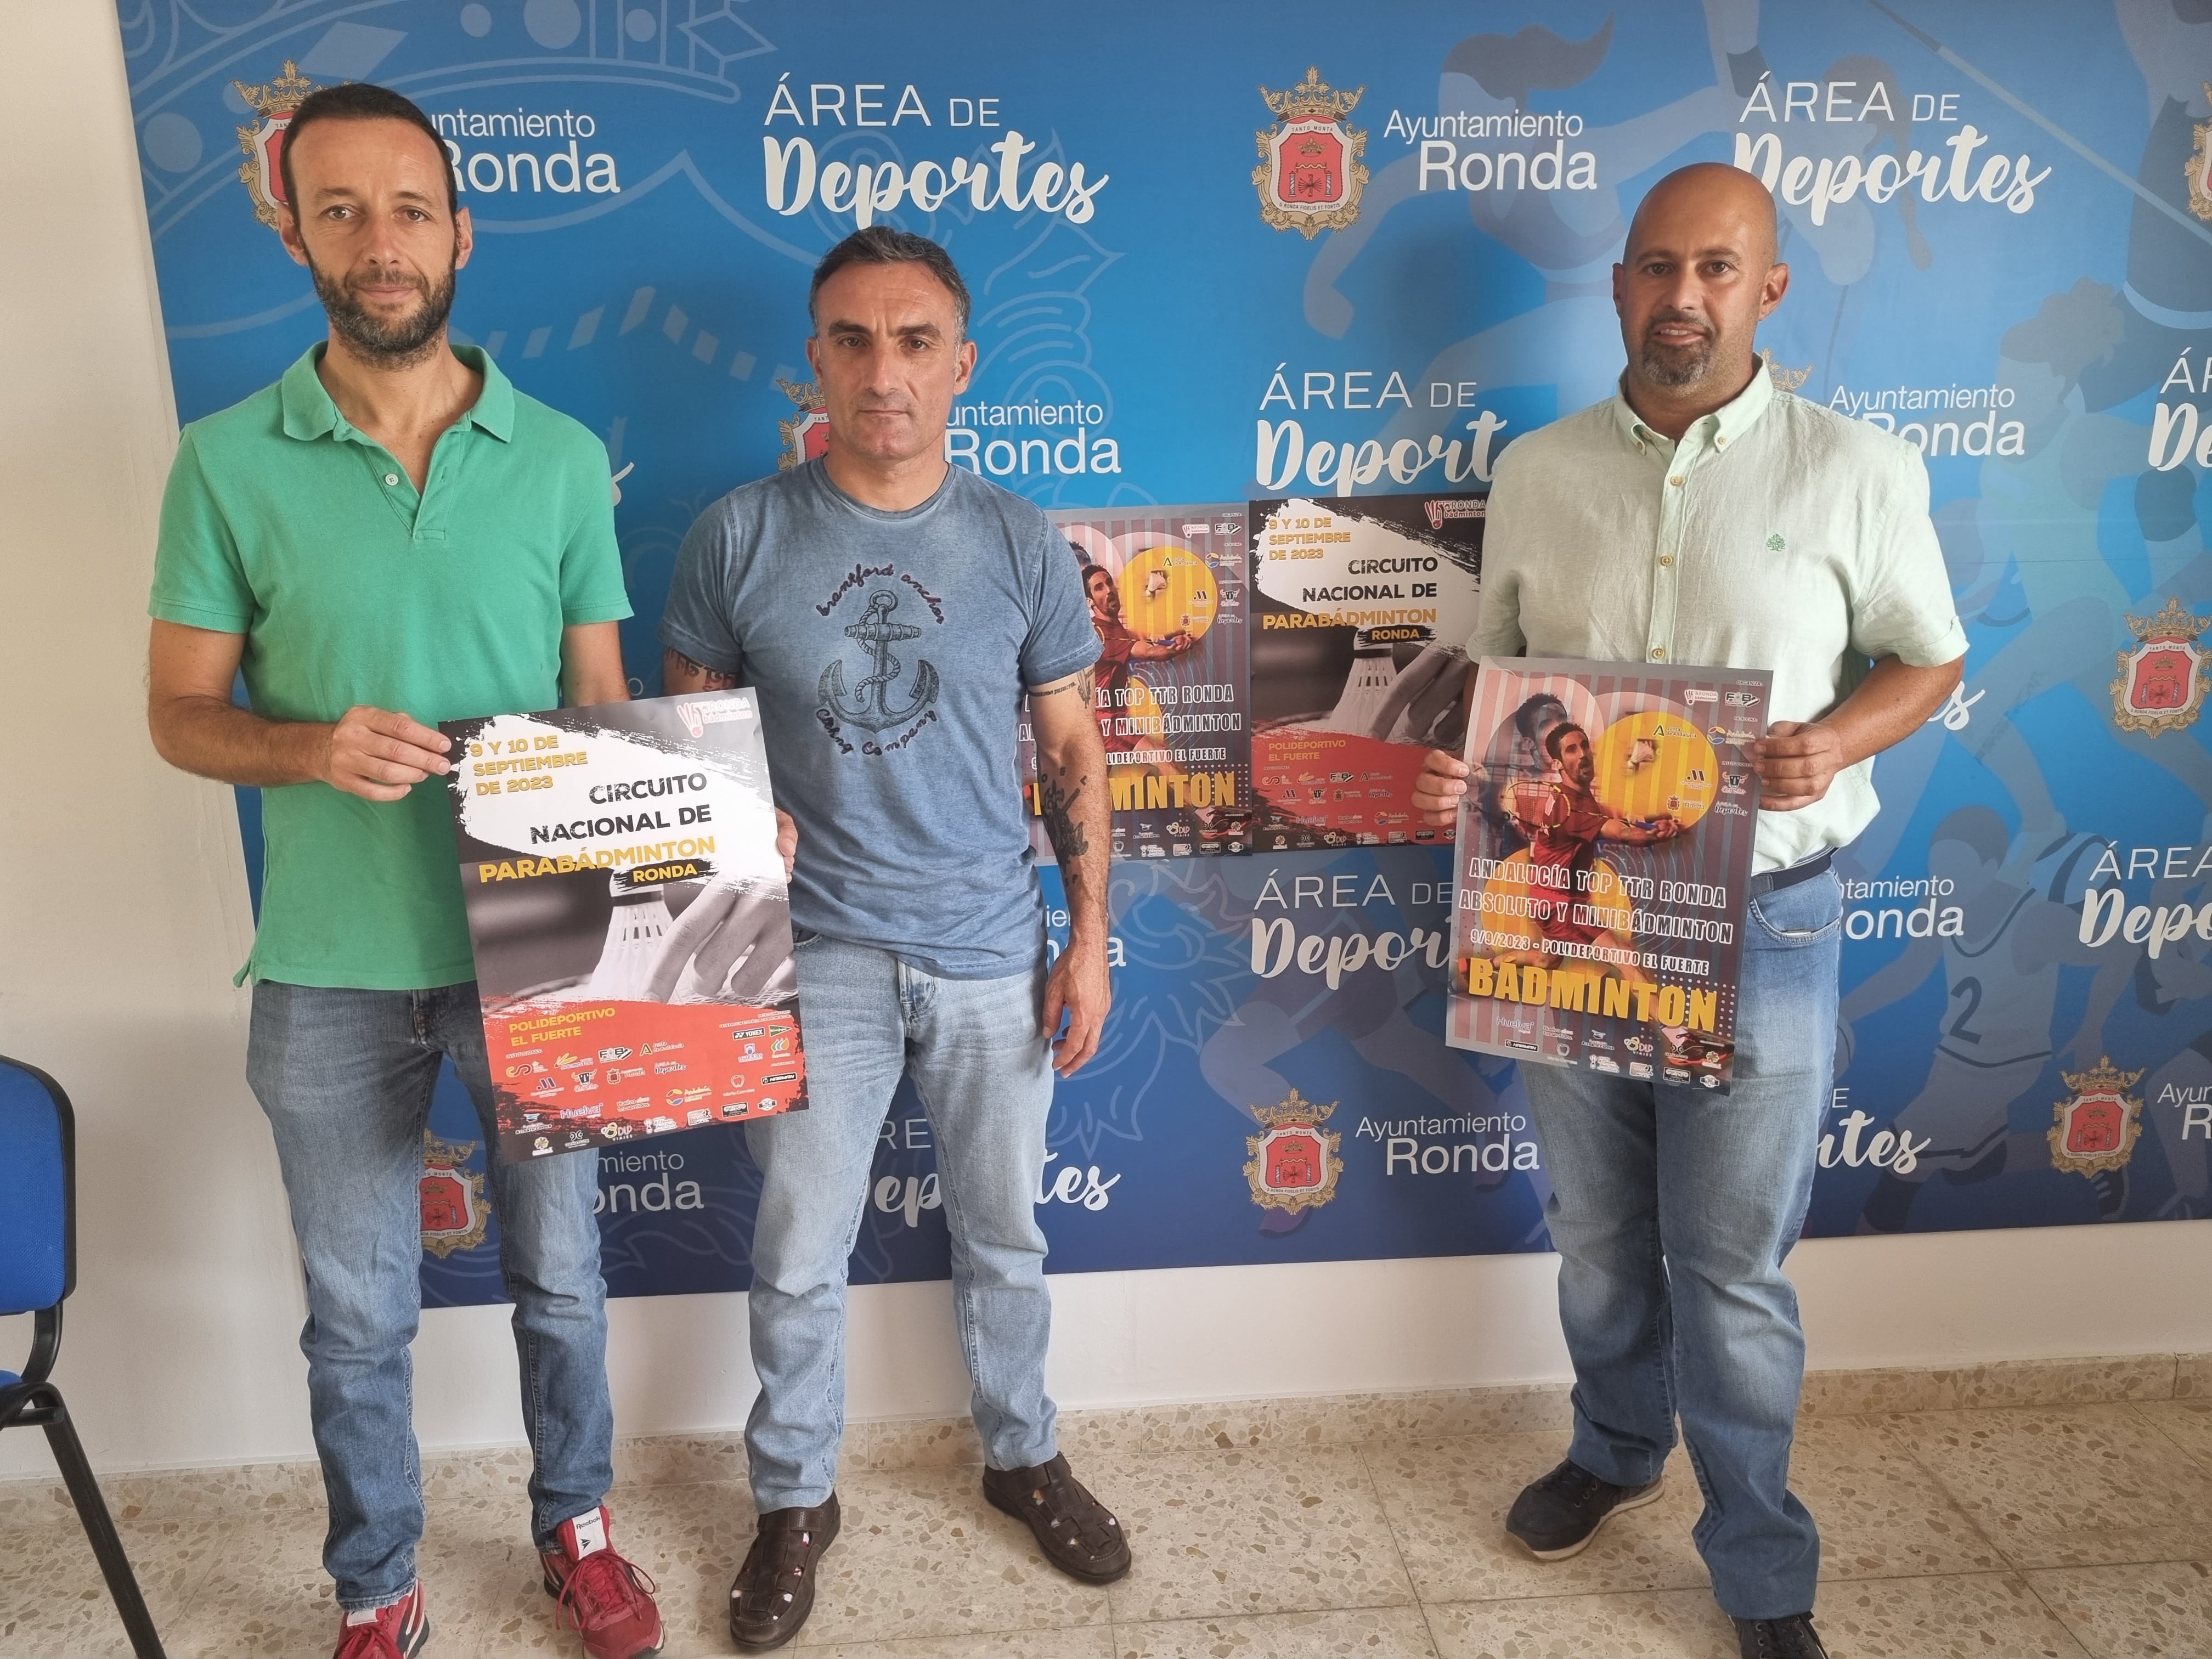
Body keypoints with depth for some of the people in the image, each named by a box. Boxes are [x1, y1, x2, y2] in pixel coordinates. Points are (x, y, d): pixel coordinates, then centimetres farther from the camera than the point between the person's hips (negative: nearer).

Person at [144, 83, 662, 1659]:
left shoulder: (563, 457, -2)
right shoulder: (228, 463, -5)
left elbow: (606, 704, 3)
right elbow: (180, 712, -1)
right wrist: (310, 748, -22)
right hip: (331, 969, 0)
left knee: (560, 1273, 17)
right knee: (359, 1316, 15)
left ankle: (576, 1526, 42)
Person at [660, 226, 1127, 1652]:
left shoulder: (1022, 544, -2)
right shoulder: (740, 539, -5)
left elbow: (1074, 750, 3)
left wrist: (1091, 938, -1)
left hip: (994, 953, 1)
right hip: (813, 956, -1)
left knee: (1005, 1237, 17)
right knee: (798, 1256, 11)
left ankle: (1024, 1455, 41)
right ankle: (796, 1497, 35)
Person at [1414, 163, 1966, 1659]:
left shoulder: (1857, 470, -5)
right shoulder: (1537, 471, 3)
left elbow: (1932, 660, 4)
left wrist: (1836, 742, -17)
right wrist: (1456, 766, -11)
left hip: (1759, 920, -3)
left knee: (1732, 1266, 7)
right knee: (1598, 1233, 19)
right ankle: (1617, 1450, 46)